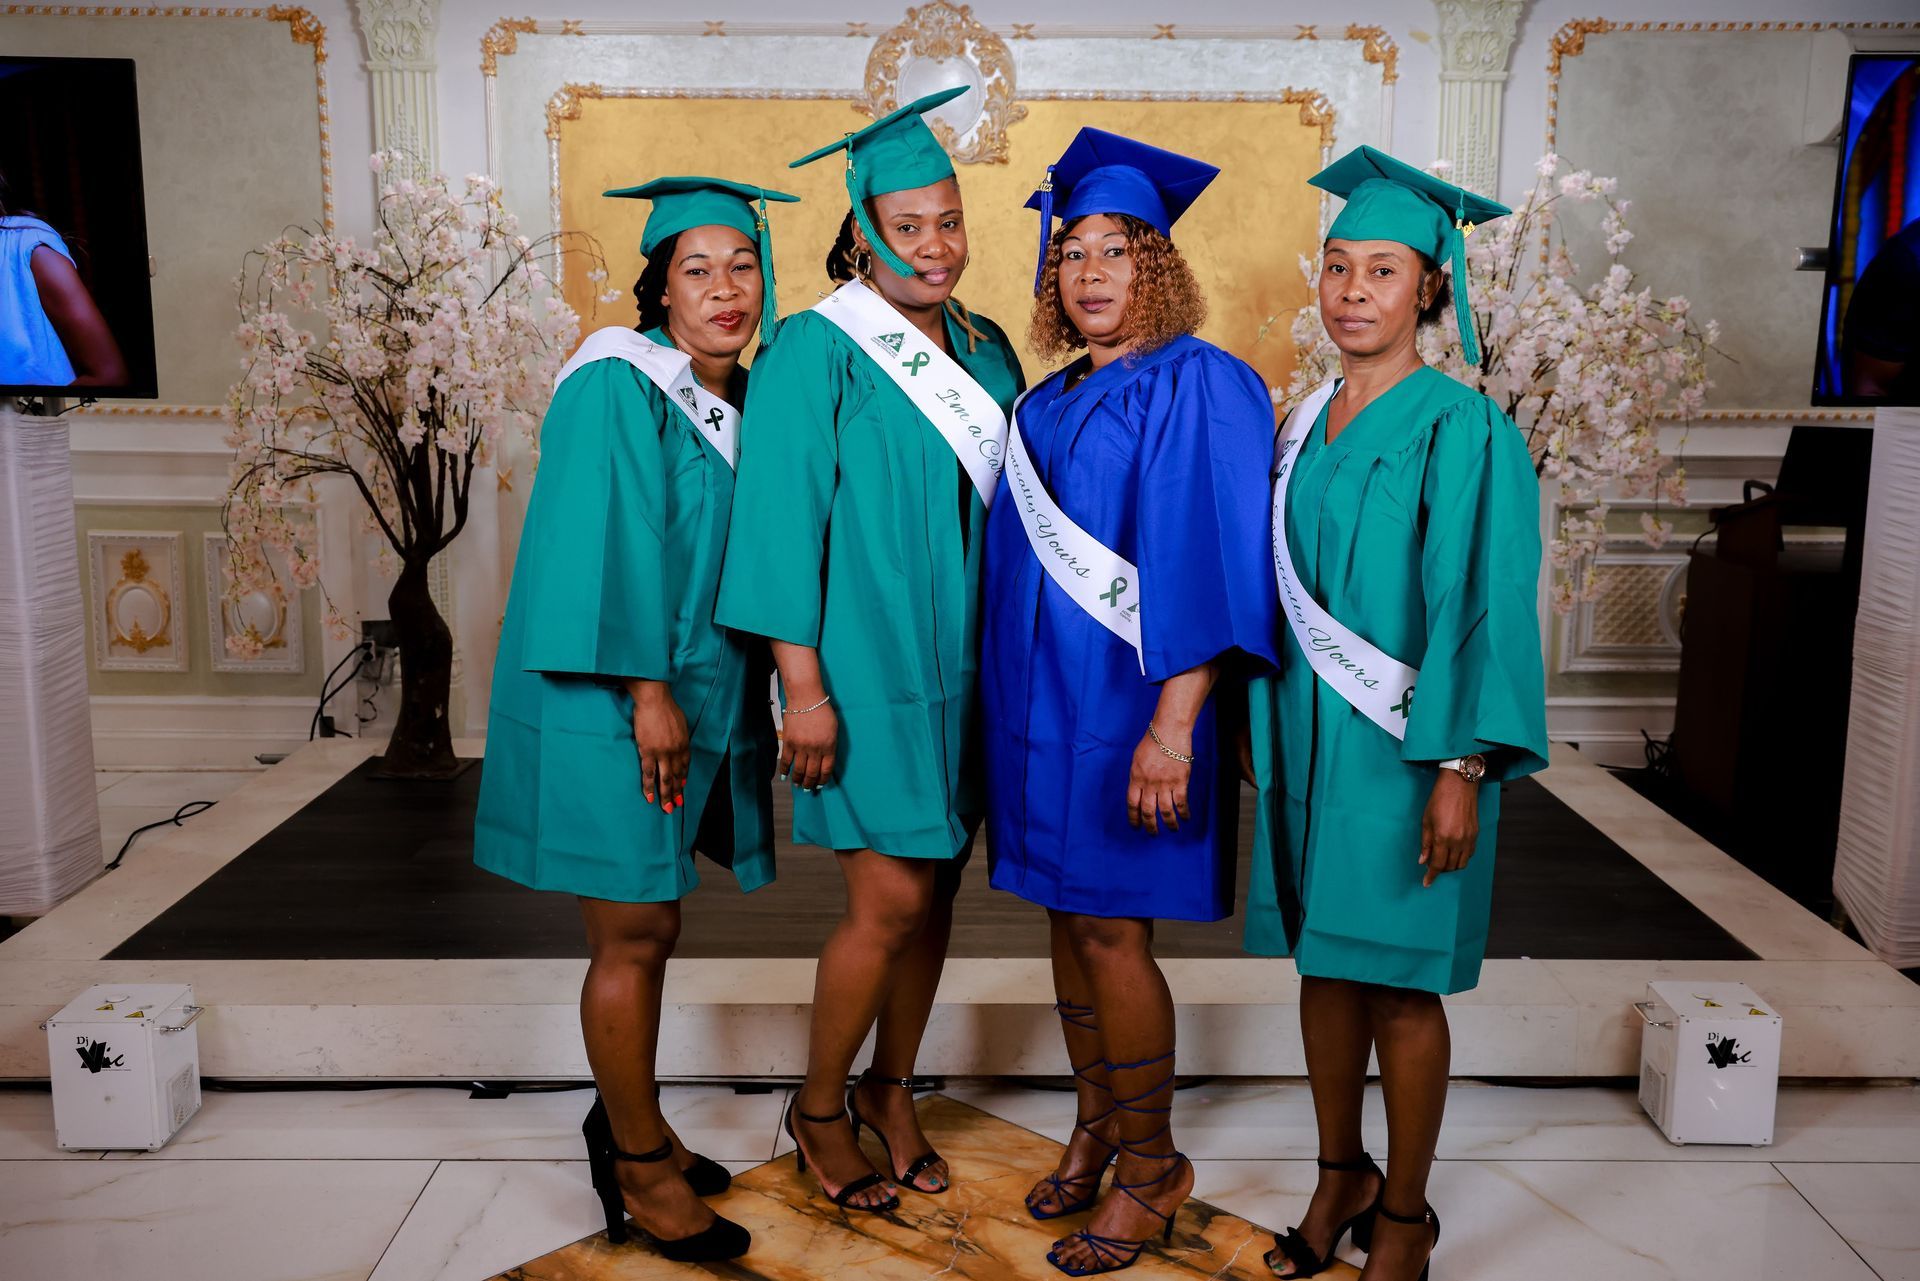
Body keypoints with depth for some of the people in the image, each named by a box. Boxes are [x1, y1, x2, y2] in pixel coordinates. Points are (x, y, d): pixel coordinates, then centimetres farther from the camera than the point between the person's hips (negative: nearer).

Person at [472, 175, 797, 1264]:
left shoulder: (744, 399, 11)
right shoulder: (618, 390, -12)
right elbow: (604, 544, -19)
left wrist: (736, 695, 10)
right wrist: (645, 689, -23)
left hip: (696, 701, 8)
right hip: (613, 708, -7)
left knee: (653, 930, 16)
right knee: (633, 936, 1)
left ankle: (629, 1123, 32)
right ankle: (641, 1170, 16)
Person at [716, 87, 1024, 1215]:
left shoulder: (988, 351, 10)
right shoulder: (818, 350, -8)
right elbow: (781, 519, -12)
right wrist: (803, 686, -16)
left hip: (963, 665, 6)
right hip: (866, 665, -6)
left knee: (936, 889, 11)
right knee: (891, 898, -6)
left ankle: (891, 1089, 31)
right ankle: (820, 1108, 17)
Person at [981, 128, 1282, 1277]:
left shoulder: (1199, 386, -9)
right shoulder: (1048, 405, 13)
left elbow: (1213, 562, -17)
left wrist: (1175, 717, -25)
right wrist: (1013, 701, 12)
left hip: (1132, 701, -7)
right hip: (1045, 697, 7)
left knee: (1111, 930, -4)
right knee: (1069, 916, 13)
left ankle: (1153, 1163, 15)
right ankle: (1097, 1128, 29)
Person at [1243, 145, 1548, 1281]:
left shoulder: (1461, 428, -10)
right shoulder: (1303, 426, 10)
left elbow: (1483, 603, -14)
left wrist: (1461, 767, -20)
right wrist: (1265, 726, 13)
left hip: (1404, 742, -6)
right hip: (1308, 732, 6)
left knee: (1398, 984, 3)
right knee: (1325, 966, 14)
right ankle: (1342, 1175, 32)